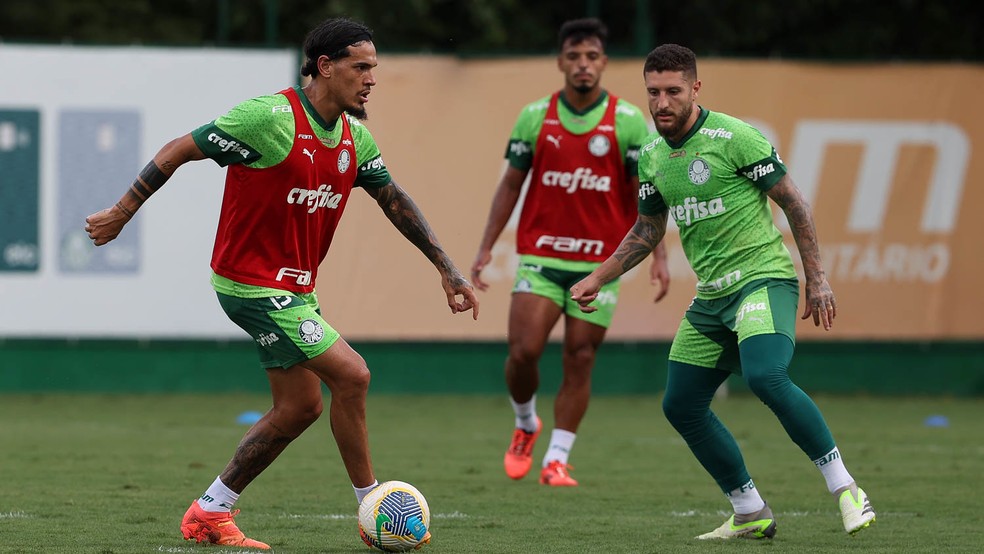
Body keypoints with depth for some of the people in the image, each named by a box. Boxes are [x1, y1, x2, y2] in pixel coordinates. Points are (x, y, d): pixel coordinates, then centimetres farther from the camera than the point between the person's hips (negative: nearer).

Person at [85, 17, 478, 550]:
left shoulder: (354, 137, 4)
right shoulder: (270, 117, -21)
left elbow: (395, 201, 15)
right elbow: (179, 151, -14)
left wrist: (447, 271, 12)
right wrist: (120, 214, -9)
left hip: (295, 287, 9)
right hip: (252, 282, -9)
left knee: (300, 405, 10)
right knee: (351, 375, -14)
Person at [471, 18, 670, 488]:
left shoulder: (629, 121, -3)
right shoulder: (535, 117, 2)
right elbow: (511, 184, 9)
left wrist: (658, 255, -13)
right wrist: (486, 247, 4)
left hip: (599, 263, -1)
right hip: (540, 258, 1)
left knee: (579, 362, -1)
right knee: (523, 351, -11)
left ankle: (556, 461, 8)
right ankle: (525, 426, 18)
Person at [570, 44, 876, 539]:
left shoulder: (732, 137, -13)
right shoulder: (652, 155, 9)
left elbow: (793, 203, -9)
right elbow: (647, 229, 24)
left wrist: (816, 280, -11)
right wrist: (597, 279, 17)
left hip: (762, 279, -8)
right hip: (711, 295, 8)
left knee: (765, 377, -31)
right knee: (681, 406, 7)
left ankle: (846, 490, -22)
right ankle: (751, 515, 19)